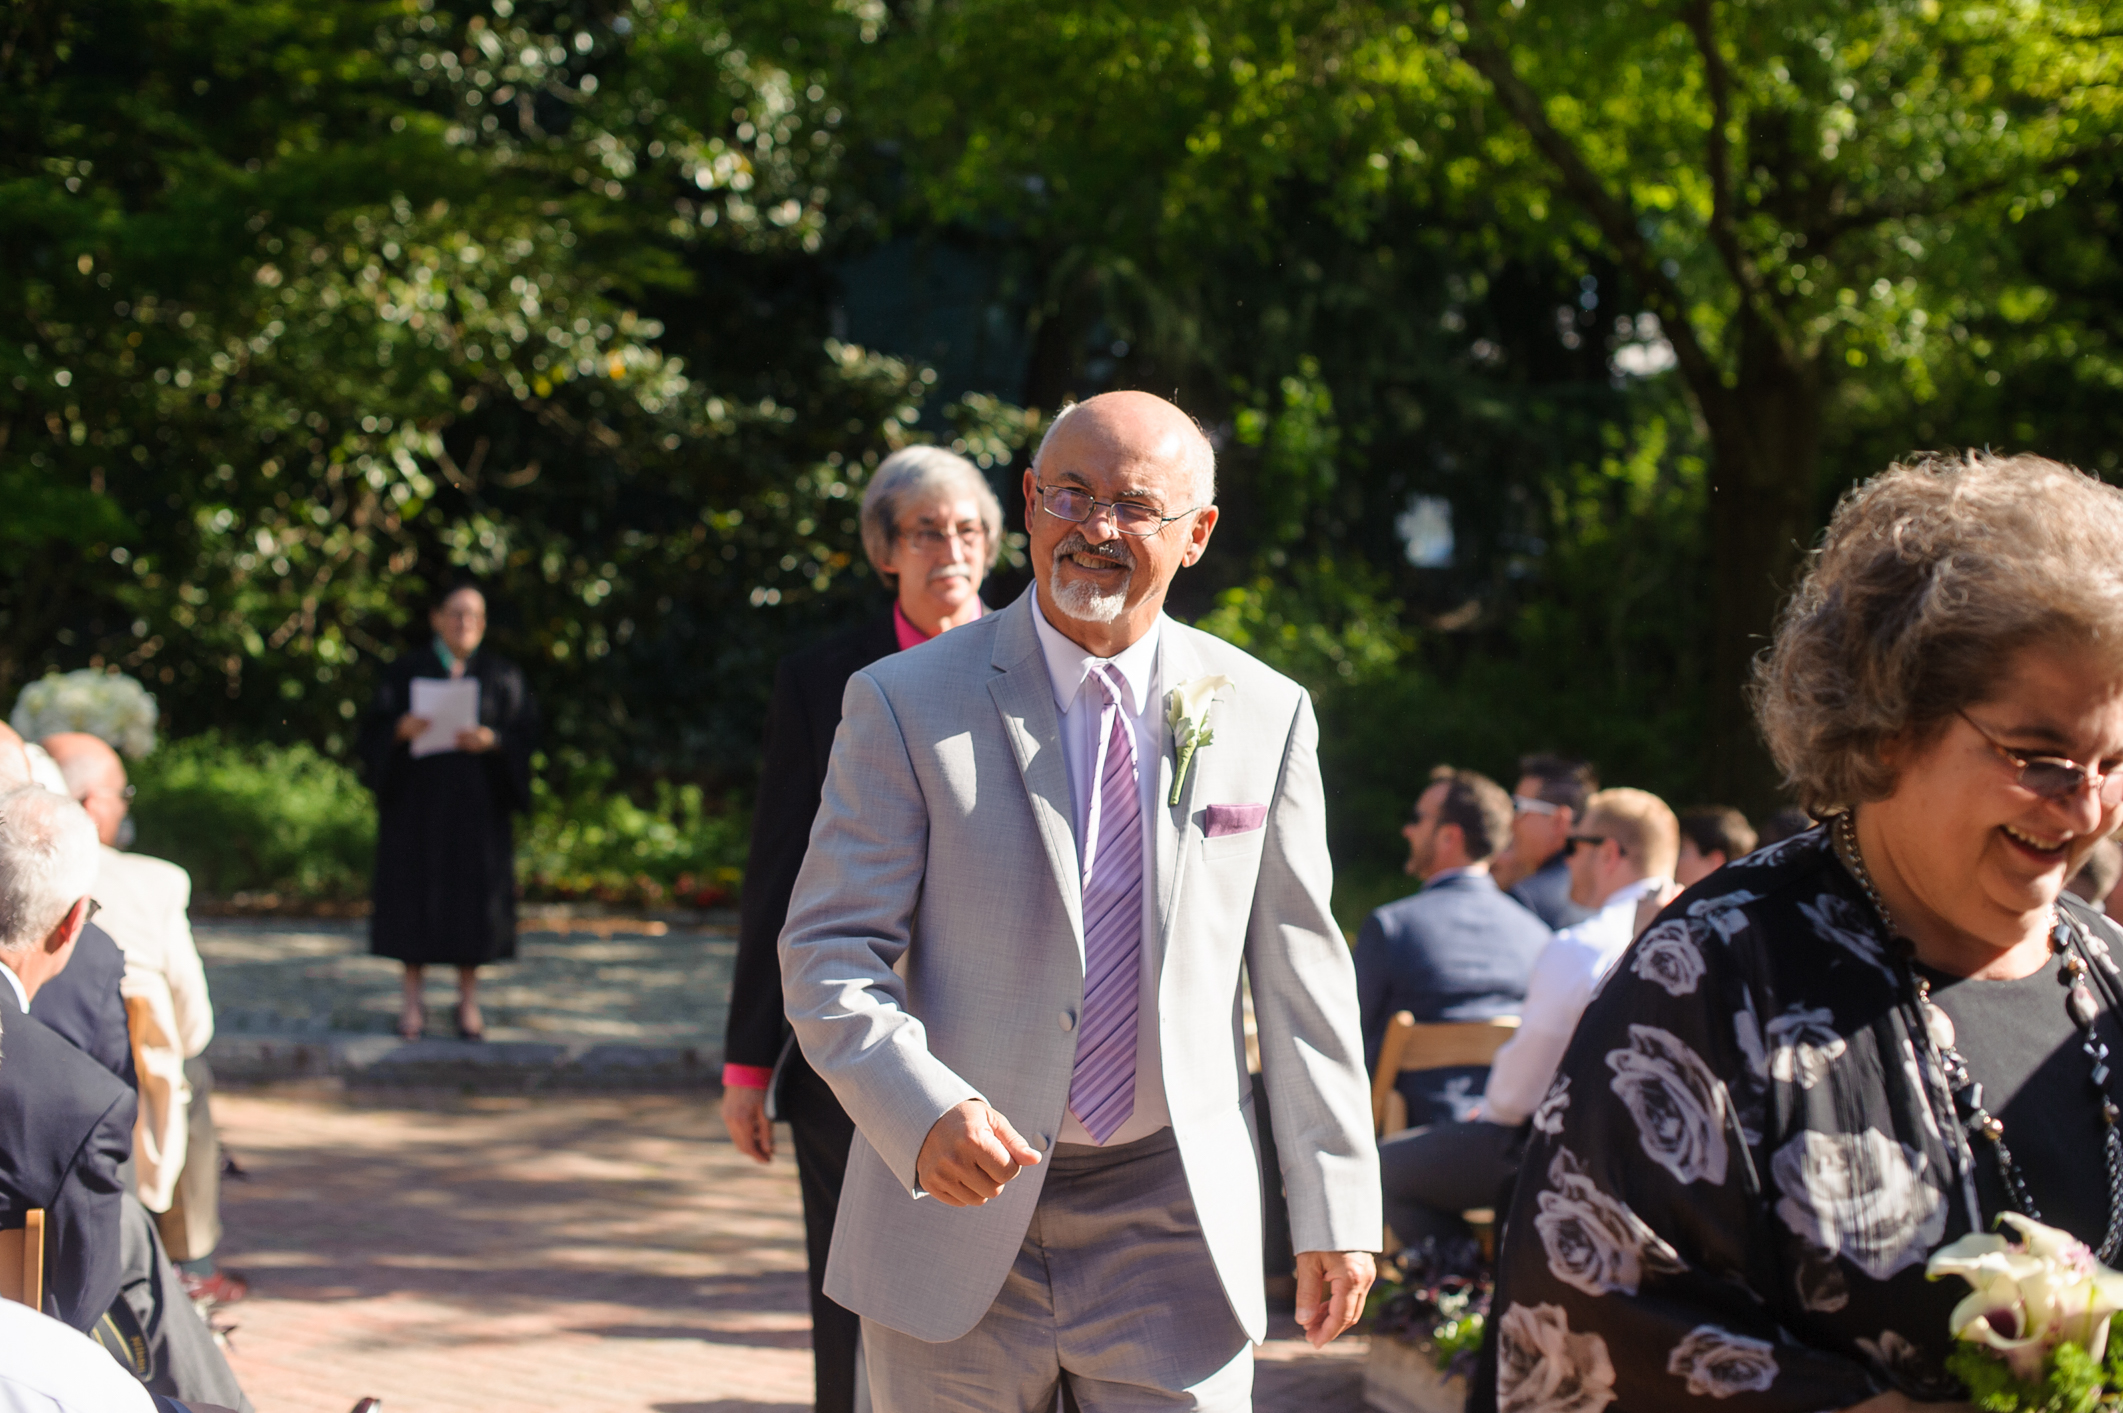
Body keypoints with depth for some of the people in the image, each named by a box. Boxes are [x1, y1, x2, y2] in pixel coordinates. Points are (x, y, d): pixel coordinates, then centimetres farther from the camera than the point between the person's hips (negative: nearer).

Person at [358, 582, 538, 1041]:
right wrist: (400, 729, -21)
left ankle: (468, 1002, 9)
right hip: (417, 800, 0)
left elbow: (524, 735, 0)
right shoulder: (407, 671, 5)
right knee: (415, 896, 0)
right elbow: (374, 730, 0)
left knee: (472, 898, 0)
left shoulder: (502, 676, 6)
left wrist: (492, 741, -19)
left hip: (476, 799, 0)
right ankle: (414, 1000, 8)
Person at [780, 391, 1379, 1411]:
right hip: (959, 1221, -1)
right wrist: (923, 1109, -24)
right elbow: (829, 952, -6)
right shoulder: (906, 705, -3)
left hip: (1176, 1229, 2)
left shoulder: (1265, 714, 5)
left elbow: (1299, 973, 8)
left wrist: (1335, 1208, 5)